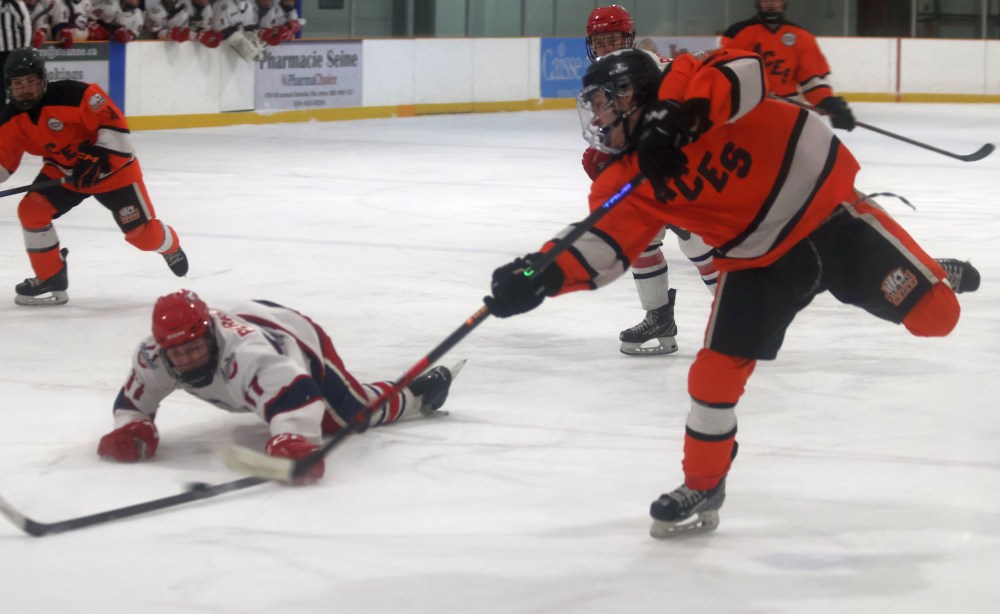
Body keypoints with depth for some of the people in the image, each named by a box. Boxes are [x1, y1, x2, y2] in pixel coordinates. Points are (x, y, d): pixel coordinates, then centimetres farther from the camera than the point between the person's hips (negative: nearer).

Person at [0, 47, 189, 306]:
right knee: (31, 210, -13)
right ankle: (51, 279, 1)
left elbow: (113, 121, -26)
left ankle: (170, 246, 35)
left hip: (112, 167, -5)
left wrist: (99, 158, -32)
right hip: (62, 170, 5)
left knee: (142, 232, -3)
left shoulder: (71, 94, -30)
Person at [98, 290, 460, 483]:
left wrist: (293, 441, -82)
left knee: (349, 416, -10)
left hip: (299, 340, -7)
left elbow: (292, 395, -65)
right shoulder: (152, 357, -32)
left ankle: (418, 393, 17)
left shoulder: (243, 353, -51)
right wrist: (131, 431, -39)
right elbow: (134, 401, -17)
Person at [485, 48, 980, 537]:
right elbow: (602, 246, -13)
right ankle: (702, 488, 13)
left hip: (830, 212, -4)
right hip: (760, 261, 4)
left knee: (933, 315, -3)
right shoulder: (628, 183, -3)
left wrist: (684, 113, -44)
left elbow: (744, 71, -32)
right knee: (715, 372, -6)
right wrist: (542, 275, -29)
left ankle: (941, 280, 35)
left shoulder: (680, 83, -15)